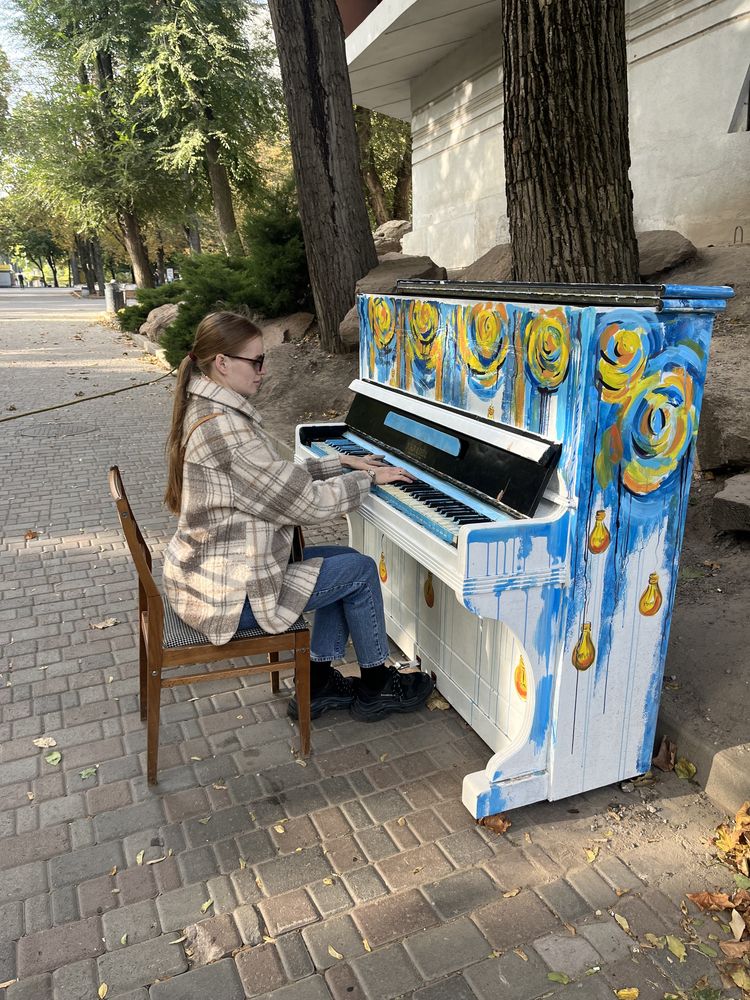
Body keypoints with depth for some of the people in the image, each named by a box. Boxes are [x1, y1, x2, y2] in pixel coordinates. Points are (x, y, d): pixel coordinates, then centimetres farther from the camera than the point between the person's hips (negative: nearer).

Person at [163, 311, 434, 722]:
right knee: (360, 570, -2)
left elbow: (278, 477, 13)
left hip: (207, 568, 10)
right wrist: (368, 478, -8)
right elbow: (306, 503, -23)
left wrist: (340, 463, 7)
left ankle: (318, 684, 20)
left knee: (344, 560, 13)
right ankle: (376, 687, 18)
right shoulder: (225, 427, -26)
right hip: (228, 594, -10)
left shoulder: (205, 410, 7)